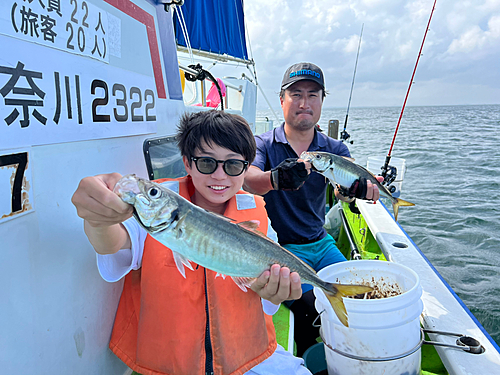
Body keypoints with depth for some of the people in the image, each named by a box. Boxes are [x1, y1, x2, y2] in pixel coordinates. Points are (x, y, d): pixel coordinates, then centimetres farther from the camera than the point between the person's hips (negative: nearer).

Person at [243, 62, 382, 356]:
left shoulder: (334, 148, 4)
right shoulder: (263, 144, -6)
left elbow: (346, 181, -15)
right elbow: (248, 179, -27)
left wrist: (356, 186, -40)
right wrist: (275, 178, -50)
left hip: (320, 244, 4)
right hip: (278, 247, -4)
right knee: (313, 310, -22)